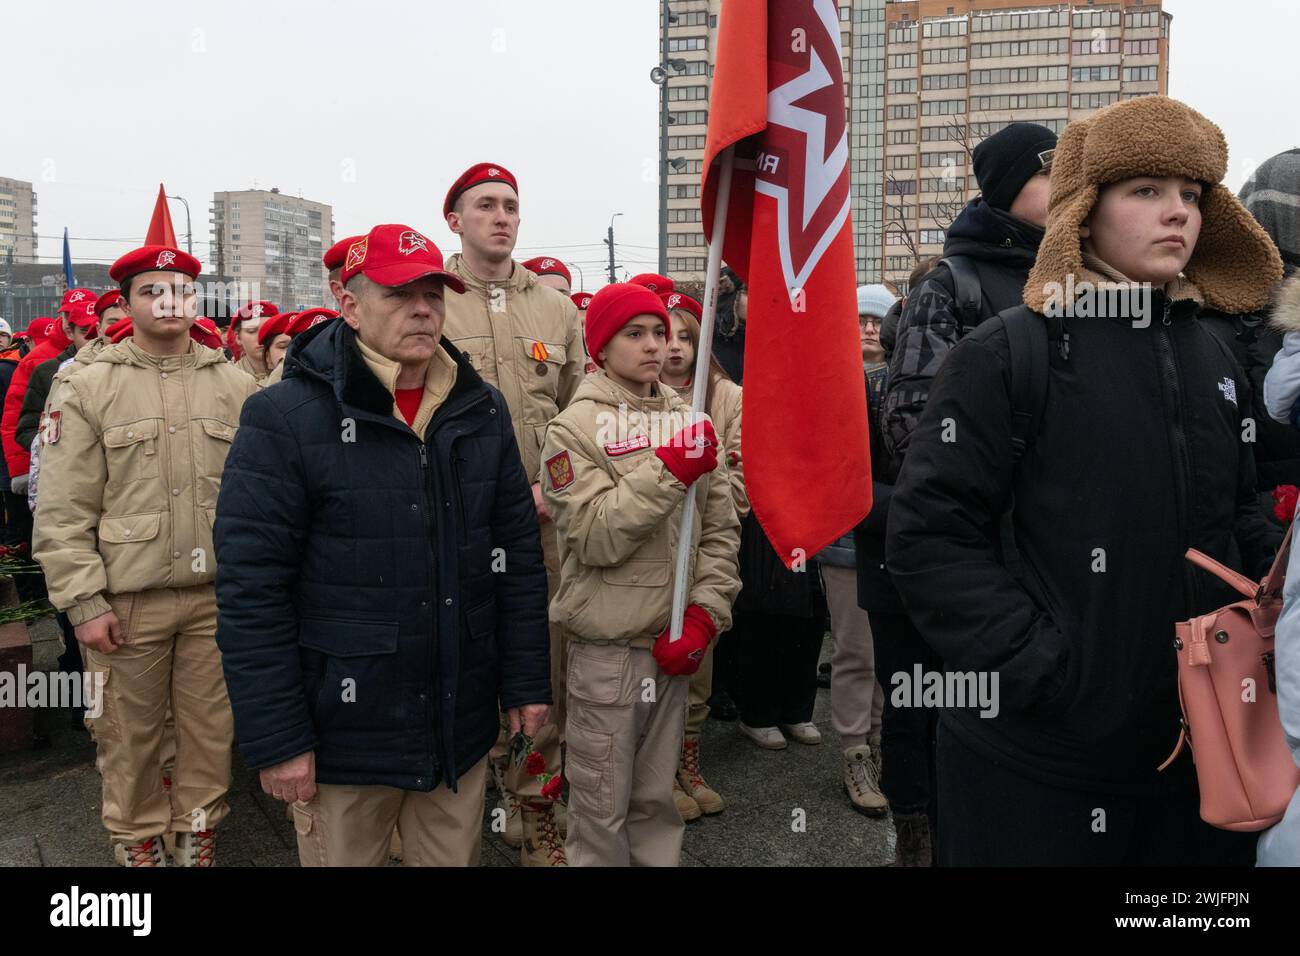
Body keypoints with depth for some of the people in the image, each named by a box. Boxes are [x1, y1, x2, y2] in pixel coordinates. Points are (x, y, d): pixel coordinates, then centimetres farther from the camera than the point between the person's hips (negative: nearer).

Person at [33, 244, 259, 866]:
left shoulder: (235, 386, 6)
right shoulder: (88, 389, 0)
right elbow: (63, 511, -2)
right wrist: (84, 601, -8)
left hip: (218, 595, 2)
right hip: (127, 599, -1)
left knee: (210, 722, 11)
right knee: (130, 729, 11)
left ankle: (199, 827, 33)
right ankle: (136, 837, 32)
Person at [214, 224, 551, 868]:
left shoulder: (482, 410, 5)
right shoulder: (284, 417, -11)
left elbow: (518, 556, 9)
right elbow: (249, 590, -12)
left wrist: (526, 681, 7)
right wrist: (275, 740, -13)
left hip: (461, 729, 4)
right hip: (342, 738, -4)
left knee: (454, 860, 19)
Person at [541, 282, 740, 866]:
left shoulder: (691, 424, 6)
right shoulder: (574, 429, -7)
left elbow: (720, 532, 5)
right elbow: (593, 538, -18)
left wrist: (703, 617, -5)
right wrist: (668, 472, -22)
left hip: (675, 643, 4)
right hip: (606, 649, -4)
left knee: (657, 797, 17)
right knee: (603, 806, 7)